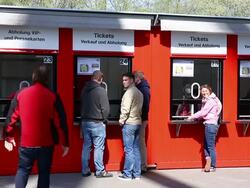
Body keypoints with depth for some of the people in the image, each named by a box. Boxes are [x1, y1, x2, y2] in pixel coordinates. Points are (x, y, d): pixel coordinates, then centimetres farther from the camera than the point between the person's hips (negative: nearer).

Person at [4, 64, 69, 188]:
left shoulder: (20, 94, -2)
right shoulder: (53, 97, -8)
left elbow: (11, 118, 4)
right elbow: (61, 122, -8)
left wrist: (8, 138, 16)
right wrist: (64, 143, 0)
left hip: (26, 143, 1)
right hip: (46, 143, -1)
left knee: (23, 170, 18)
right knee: (44, 172, 12)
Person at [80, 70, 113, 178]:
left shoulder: (84, 89, 6)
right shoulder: (101, 90, -14)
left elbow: (81, 105, 13)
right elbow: (105, 108, -14)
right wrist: (104, 120, 1)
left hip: (85, 122, 6)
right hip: (97, 123, -6)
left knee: (86, 146, 12)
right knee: (98, 147, 1)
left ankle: (85, 170, 17)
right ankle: (100, 171, 7)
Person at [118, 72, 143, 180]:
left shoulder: (129, 92, -12)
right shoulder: (139, 92, 16)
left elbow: (126, 109, -17)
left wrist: (121, 120, -6)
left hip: (129, 123, -9)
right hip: (137, 123, 9)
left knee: (128, 150, -5)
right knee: (136, 150, 10)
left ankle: (127, 174, -1)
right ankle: (136, 173, 13)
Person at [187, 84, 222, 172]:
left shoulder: (211, 100, -12)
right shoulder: (206, 100, 17)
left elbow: (203, 112, -14)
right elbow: (204, 113, 17)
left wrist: (192, 117, -6)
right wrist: (196, 117, 2)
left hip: (211, 124, -10)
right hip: (210, 124, 10)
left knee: (210, 146, -4)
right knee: (206, 145, 8)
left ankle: (212, 166, 2)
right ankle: (208, 164, 7)